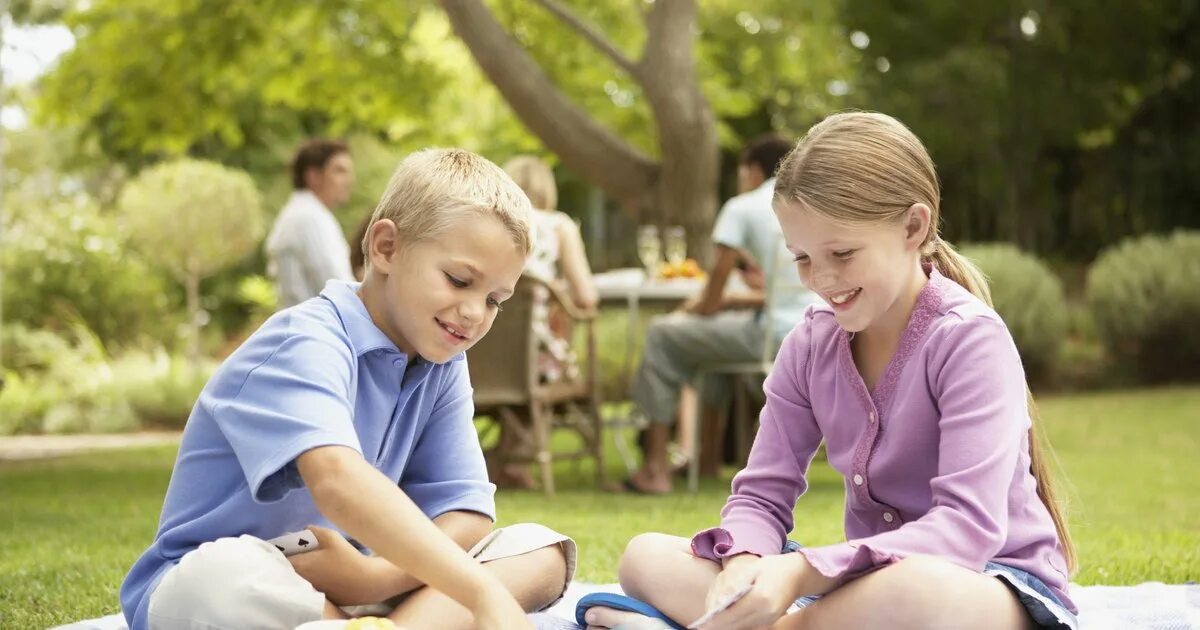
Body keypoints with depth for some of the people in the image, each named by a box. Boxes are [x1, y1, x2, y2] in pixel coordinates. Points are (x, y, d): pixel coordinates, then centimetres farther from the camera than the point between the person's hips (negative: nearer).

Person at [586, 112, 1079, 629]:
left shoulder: (969, 339, -16)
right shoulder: (811, 344, 2)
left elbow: (968, 526, -25)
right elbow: (762, 494, 3)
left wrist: (802, 572, -33)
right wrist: (745, 564, -22)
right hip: (867, 578, 6)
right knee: (647, 557, -6)